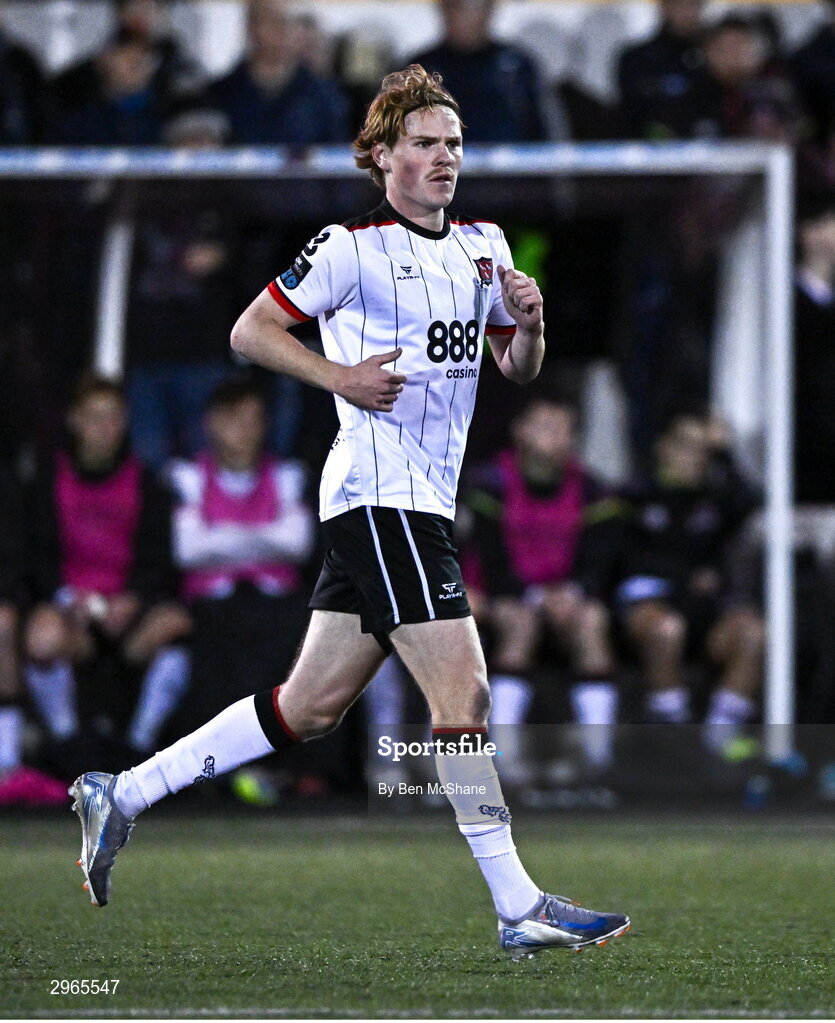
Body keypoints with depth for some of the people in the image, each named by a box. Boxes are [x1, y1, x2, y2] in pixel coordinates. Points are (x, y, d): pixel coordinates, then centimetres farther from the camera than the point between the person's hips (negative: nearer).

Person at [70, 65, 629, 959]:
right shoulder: (352, 246, -6)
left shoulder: (483, 245, 16)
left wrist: (528, 324, 1)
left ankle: (122, 794, 18)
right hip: (379, 492, -9)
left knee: (310, 706, 10)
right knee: (462, 690, -13)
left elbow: (518, 370, 23)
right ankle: (519, 909, -12)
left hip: (424, 503, 9)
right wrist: (341, 376, -15)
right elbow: (250, 330, -3)